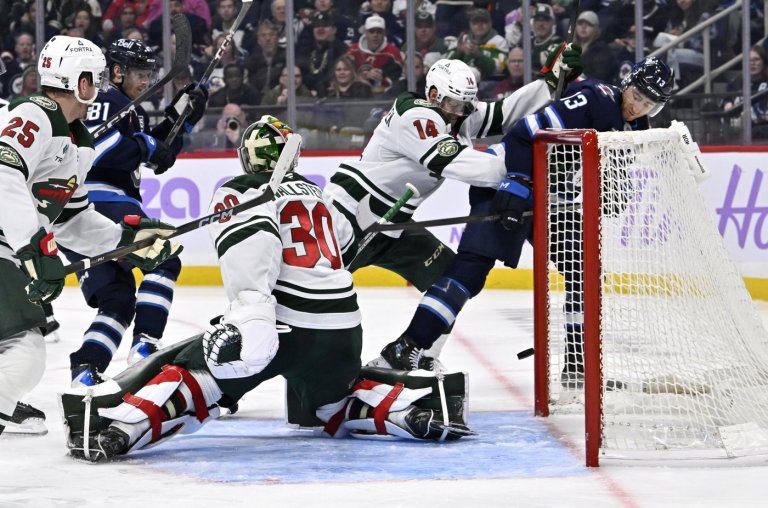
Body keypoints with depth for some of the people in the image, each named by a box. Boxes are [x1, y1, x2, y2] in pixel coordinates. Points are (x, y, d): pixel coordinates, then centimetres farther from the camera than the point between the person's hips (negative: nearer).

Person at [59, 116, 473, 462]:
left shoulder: (237, 194, 2)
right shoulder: (312, 192, 24)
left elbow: (251, 243, -19)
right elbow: (343, 236, 41)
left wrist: (249, 313, -32)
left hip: (286, 325, -6)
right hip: (344, 331, 6)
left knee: (188, 369, -3)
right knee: (334, 406, 31)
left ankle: (113, 426, -26)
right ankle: (425, 406, 12)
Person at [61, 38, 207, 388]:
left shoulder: (131, 110, 27)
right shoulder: (106, 102, -6)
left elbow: (160, 154, 32)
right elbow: (95, 146, -23)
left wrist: (181, 118, 21)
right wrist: (146, 148, -15)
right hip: (100, 202, -10)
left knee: (118, 299, 7)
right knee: (163, 259, -9)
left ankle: (85, 372, -7)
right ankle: (145, 347, -18)